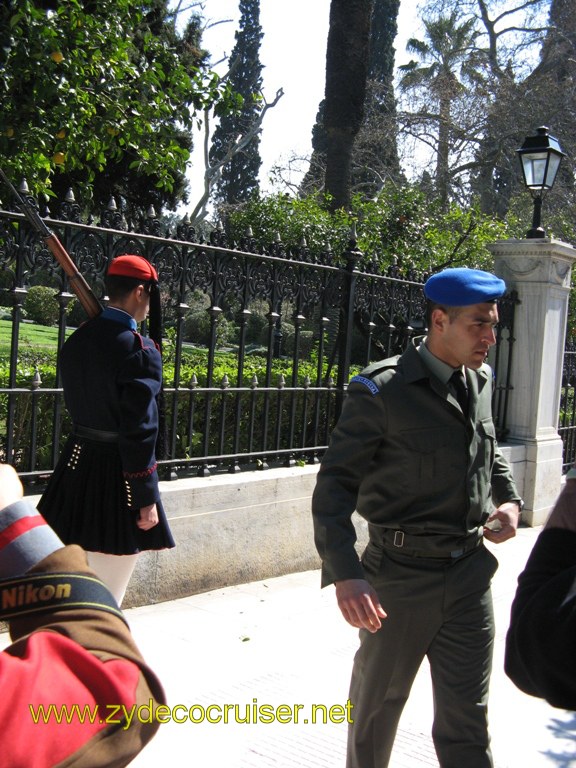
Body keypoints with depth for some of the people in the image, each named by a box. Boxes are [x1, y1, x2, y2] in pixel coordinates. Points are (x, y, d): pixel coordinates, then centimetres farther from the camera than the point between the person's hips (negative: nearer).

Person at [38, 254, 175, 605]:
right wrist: (147, 498, -14)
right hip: (117, 472, -7)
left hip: (77, 462, 8)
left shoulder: (76, 341, 6)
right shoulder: (139, 348, -18)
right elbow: (140, 431, -19)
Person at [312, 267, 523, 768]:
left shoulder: (480, 382, 5)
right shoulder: (381, 391, -15)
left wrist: (509, 500, 5)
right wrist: (344, 574, -26)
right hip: (401, 575, -4)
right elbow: (335, 486, -16)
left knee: (467, 718, 9)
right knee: (379, 702, 17)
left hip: (470, 571, 5)